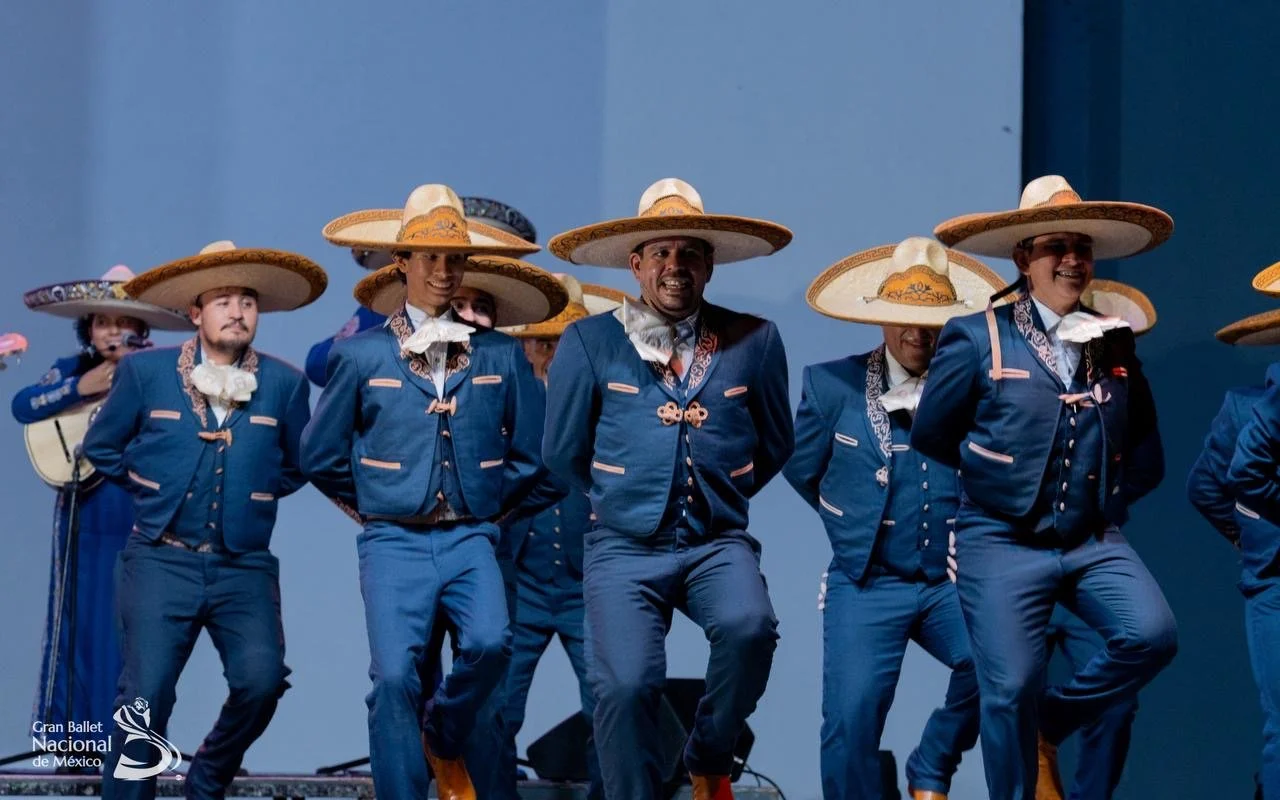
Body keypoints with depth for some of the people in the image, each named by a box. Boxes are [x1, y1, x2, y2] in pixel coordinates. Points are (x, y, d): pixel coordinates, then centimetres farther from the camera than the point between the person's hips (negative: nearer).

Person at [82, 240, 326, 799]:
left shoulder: (284, 384, 4)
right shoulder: (145, 371, 1)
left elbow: (299, 464, 18)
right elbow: (101, 445, 14)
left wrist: (255, 493, 11)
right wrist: (148, 486, 11)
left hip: (245, 569, 1)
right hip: (161, 561, -1)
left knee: (261, 681, -16)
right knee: (145, 695, -9)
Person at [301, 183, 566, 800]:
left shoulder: (500, 355, 6)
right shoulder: (360, 354, 2)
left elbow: (529, 455, 15)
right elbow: (321, 456, 11)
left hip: (470, 539, 1)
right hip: (394, 541, -1)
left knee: (489, 644, -23)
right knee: (394, 675, -14)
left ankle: (444, 742, 8)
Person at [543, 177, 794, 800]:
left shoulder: (753, 341, 5)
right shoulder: (589, 342, 2)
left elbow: (775, 443, 19)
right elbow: (562, 454, 12)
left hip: (718, 543, 1)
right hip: (624, 547, -1)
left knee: (749, 627, -27)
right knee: (625, 684, -18)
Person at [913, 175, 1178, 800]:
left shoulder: (1115, 343, 9)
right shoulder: (977, 337, -4)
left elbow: (1146, 452, 19)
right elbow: (930, 440, 4)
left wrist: (1109, 502, 8)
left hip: (1093, 542, 4)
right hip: (1002, 544, -3)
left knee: (1151, 635, -19)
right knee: (1010, 689, -7)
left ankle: (1048, 727, 7)